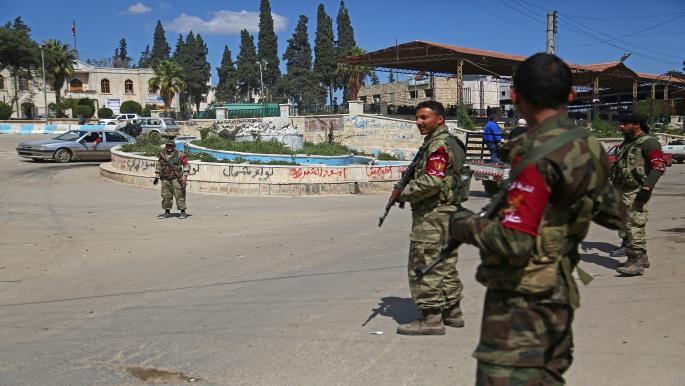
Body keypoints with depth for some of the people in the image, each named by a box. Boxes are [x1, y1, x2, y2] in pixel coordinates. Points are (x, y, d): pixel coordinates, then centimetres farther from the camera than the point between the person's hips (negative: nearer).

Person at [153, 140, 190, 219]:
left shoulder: (179, 155, -3)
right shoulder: (162, 155, 10)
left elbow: (186, 165, -4)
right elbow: (158, 166, 20)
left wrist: (185, 176, -14)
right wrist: (157, 177, 16)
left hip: (176, 179, -4)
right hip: (165, 179, 5)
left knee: (179, 195, -6)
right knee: (166, 196, 6)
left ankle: (183, 212, -1)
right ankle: (167, 212, 15)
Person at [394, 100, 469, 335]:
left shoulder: (439, 145, -15)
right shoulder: (448, 142, 18)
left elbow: (432, 182, -24)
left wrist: (404, 193, -12)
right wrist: (410, 179, 11)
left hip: (432, 214, -11)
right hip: (446, 211, 11)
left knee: (424, 265, -6)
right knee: (445, 263, 16)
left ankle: (431, 318, -1)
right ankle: (452, 312, 24)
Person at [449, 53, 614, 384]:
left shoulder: (537, 156, -23)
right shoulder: (587, 146, 3)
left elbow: (513, 243, -27)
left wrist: (464, 225, -10)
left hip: (522, 300, -9)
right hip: (557, 292, 9)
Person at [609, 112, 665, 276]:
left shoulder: (648, 142, -10)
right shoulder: (627, 143, 19)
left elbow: (659, 167, -18)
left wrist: (646, 188, -26)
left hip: (637, 192, -10)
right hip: (624, 190, 10)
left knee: (635, 226, -12)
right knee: (626, 224, 14)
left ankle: (636, 262, -9)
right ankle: (642, 258, 26)